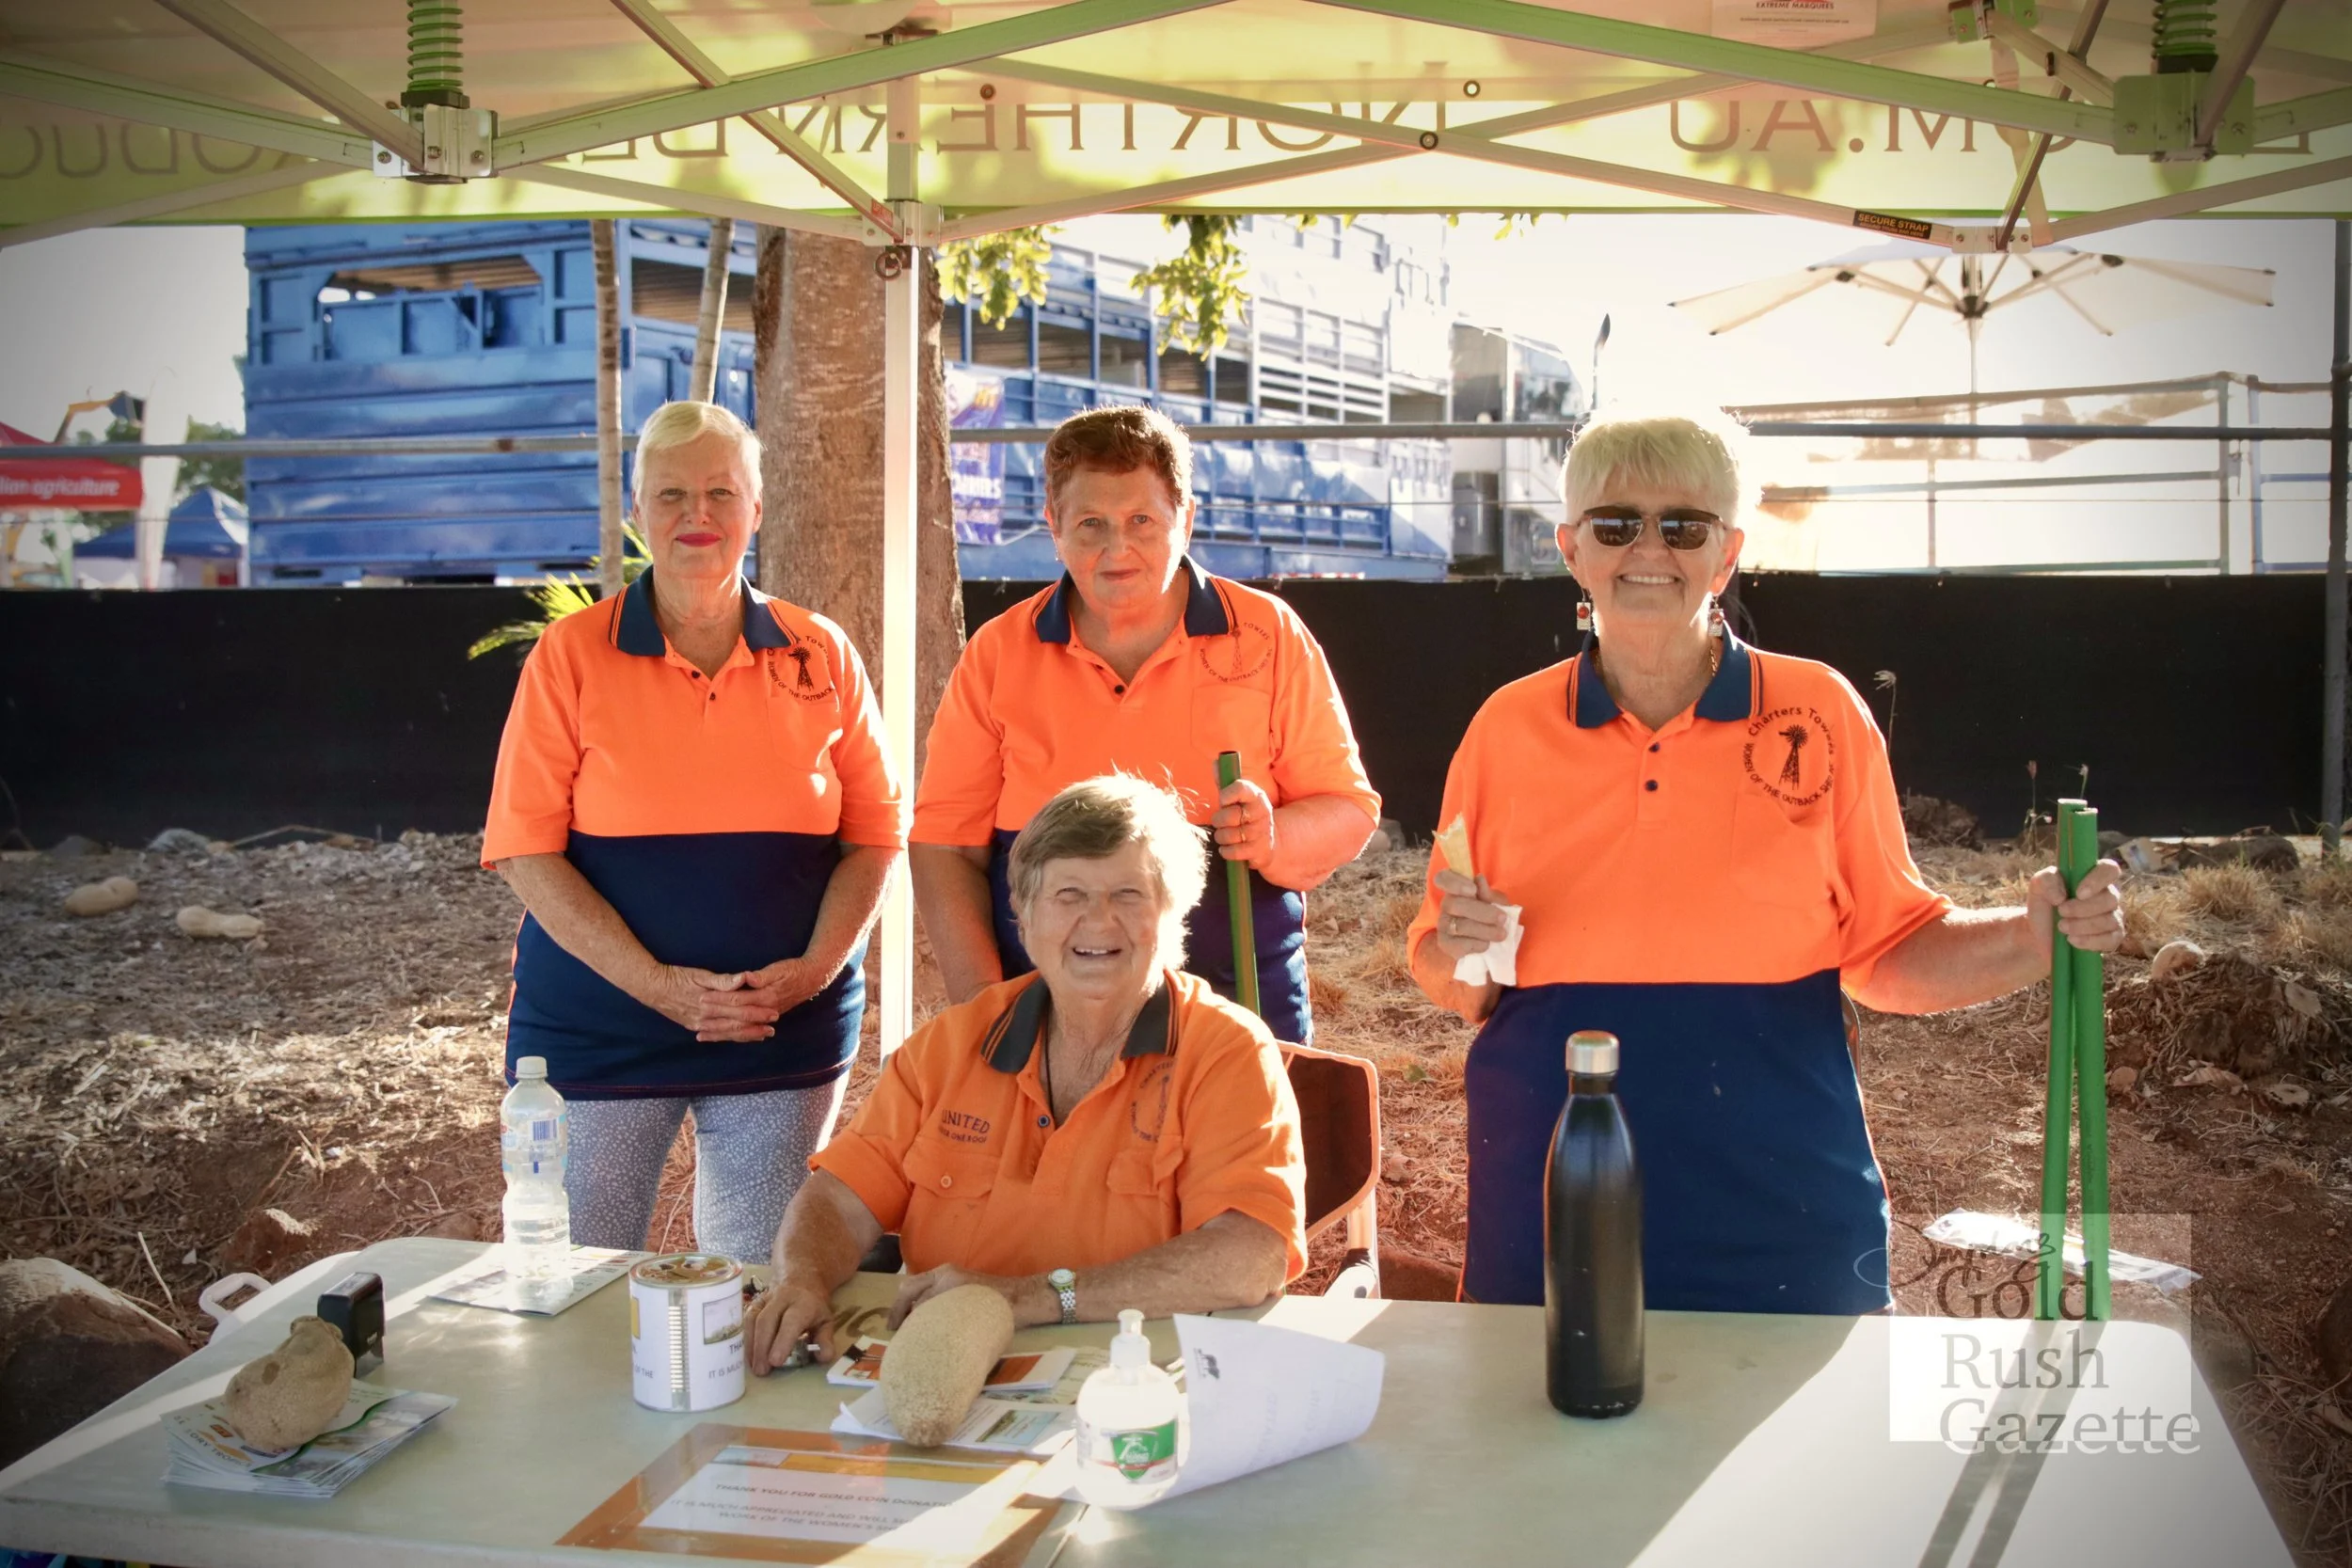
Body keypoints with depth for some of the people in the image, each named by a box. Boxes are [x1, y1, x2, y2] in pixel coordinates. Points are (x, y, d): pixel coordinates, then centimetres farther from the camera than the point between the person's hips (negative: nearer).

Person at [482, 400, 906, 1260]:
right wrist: (660, 986, -14)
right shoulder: (571, 656, -1)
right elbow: (527, 850, -5)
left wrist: (811, 971, -9)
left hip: (788, 1031, 1)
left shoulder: (821, 656, 5)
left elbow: (875, 835, 6)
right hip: (598, 1026, -1)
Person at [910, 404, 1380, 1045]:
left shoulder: (1270, 637, 2)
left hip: (1240, 1014, 0)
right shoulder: (998, 655, 3)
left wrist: (1274, 840, -18)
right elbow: (944, 846, 3)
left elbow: (1350, 811, 4)